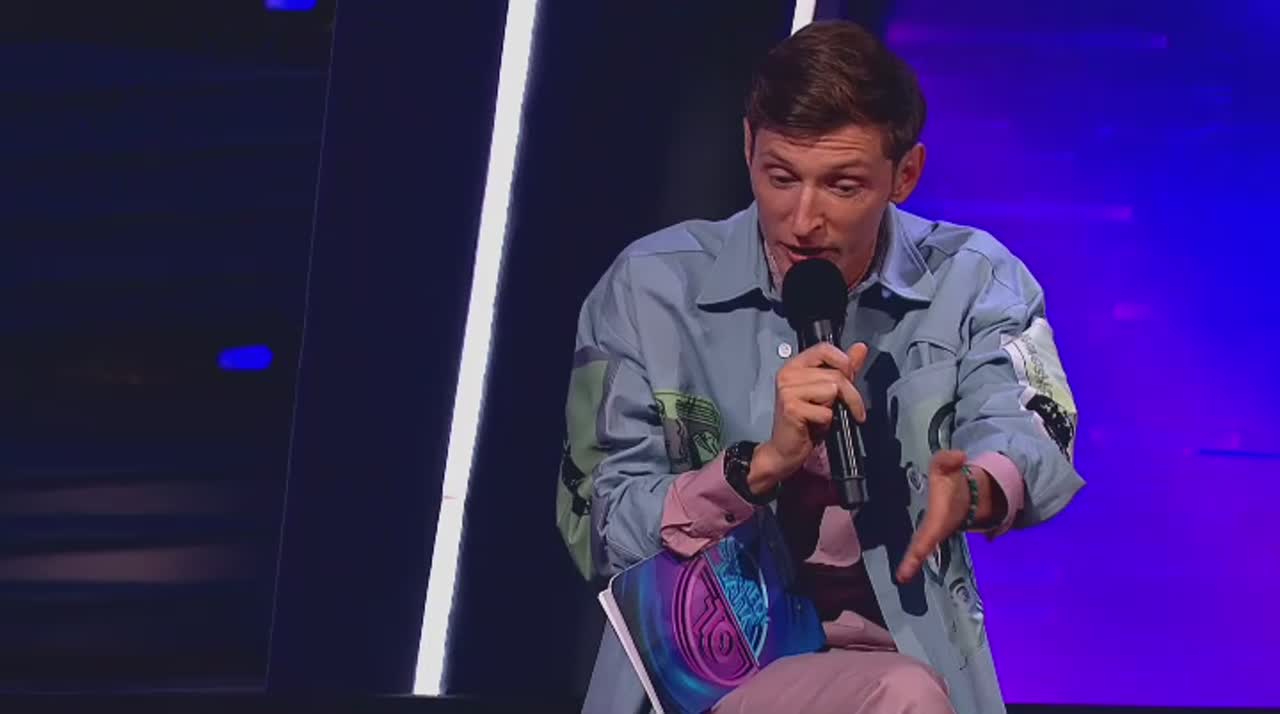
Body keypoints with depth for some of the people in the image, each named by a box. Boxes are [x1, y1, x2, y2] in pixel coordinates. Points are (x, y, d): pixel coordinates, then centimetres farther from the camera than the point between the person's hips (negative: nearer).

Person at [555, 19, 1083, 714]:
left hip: (904, 653, 3)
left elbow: (1028, 434, -15)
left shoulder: (972, 281, 3)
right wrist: (764, 461, -21)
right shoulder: (649, 289, -1)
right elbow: (596, 532, -6)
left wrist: (969, 492, -38)